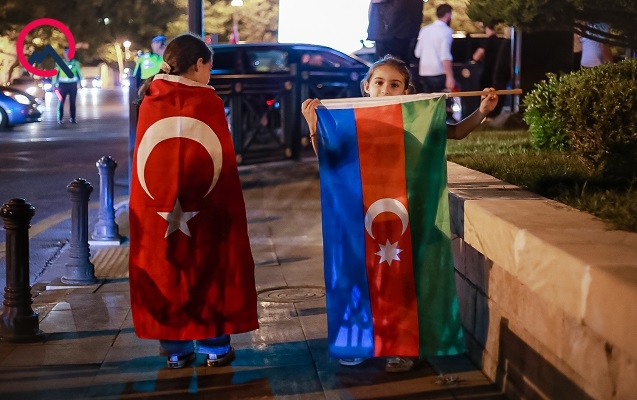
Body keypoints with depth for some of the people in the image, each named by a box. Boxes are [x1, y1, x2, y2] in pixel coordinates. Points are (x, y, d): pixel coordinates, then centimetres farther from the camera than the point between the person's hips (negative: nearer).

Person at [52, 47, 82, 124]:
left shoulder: (76, 63, 2)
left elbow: (79, 73, 12)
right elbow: (55, 73, -2)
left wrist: (80, 81, 6)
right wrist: (54, 84, -7)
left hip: (73, 85, 2)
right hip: (63, 85, -2)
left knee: (72, 102, 5)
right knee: (61, 102, -3)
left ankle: (73, 118, 13)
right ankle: (60, 119, 4)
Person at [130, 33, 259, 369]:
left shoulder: (150, 103, 3)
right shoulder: (209, 101, -6)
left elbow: (142, 162, 6)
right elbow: (224, 162, -5)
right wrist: (230, 210, 5)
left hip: (157, 211, 2)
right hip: (205, 208, -2)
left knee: (165, 275, 11)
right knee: (210, 274, 10)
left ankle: (176, 350, 14)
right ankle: (215, 347, 15)